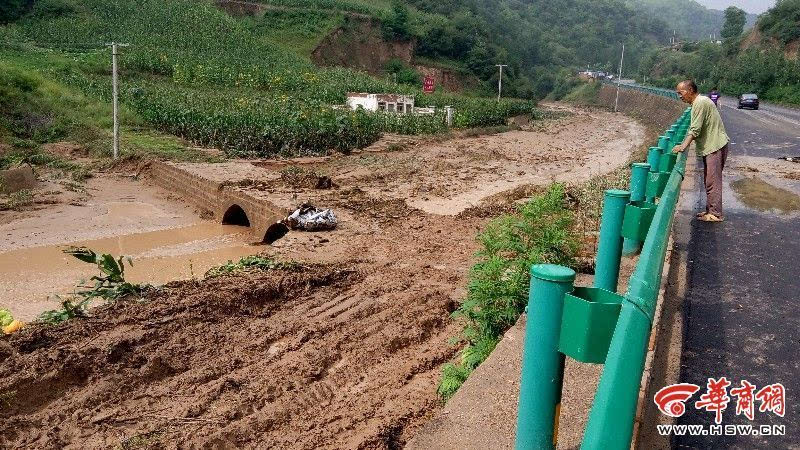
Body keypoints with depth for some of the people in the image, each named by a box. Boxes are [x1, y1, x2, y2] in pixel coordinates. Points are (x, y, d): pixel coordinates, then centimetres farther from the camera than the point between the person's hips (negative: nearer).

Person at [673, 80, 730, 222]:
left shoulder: (700, 103, -16)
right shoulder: (699, 102, 16)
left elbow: (695, 130, -21)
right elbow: (694, 129, 17)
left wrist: (683, 146, -20)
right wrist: (684, 144, 11)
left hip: (715, 146, -11)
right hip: (710, 146, 11)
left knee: (712, 181, -8)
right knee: (709, 180, 15)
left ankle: (715, 214, -6)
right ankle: (710, 210, 23)